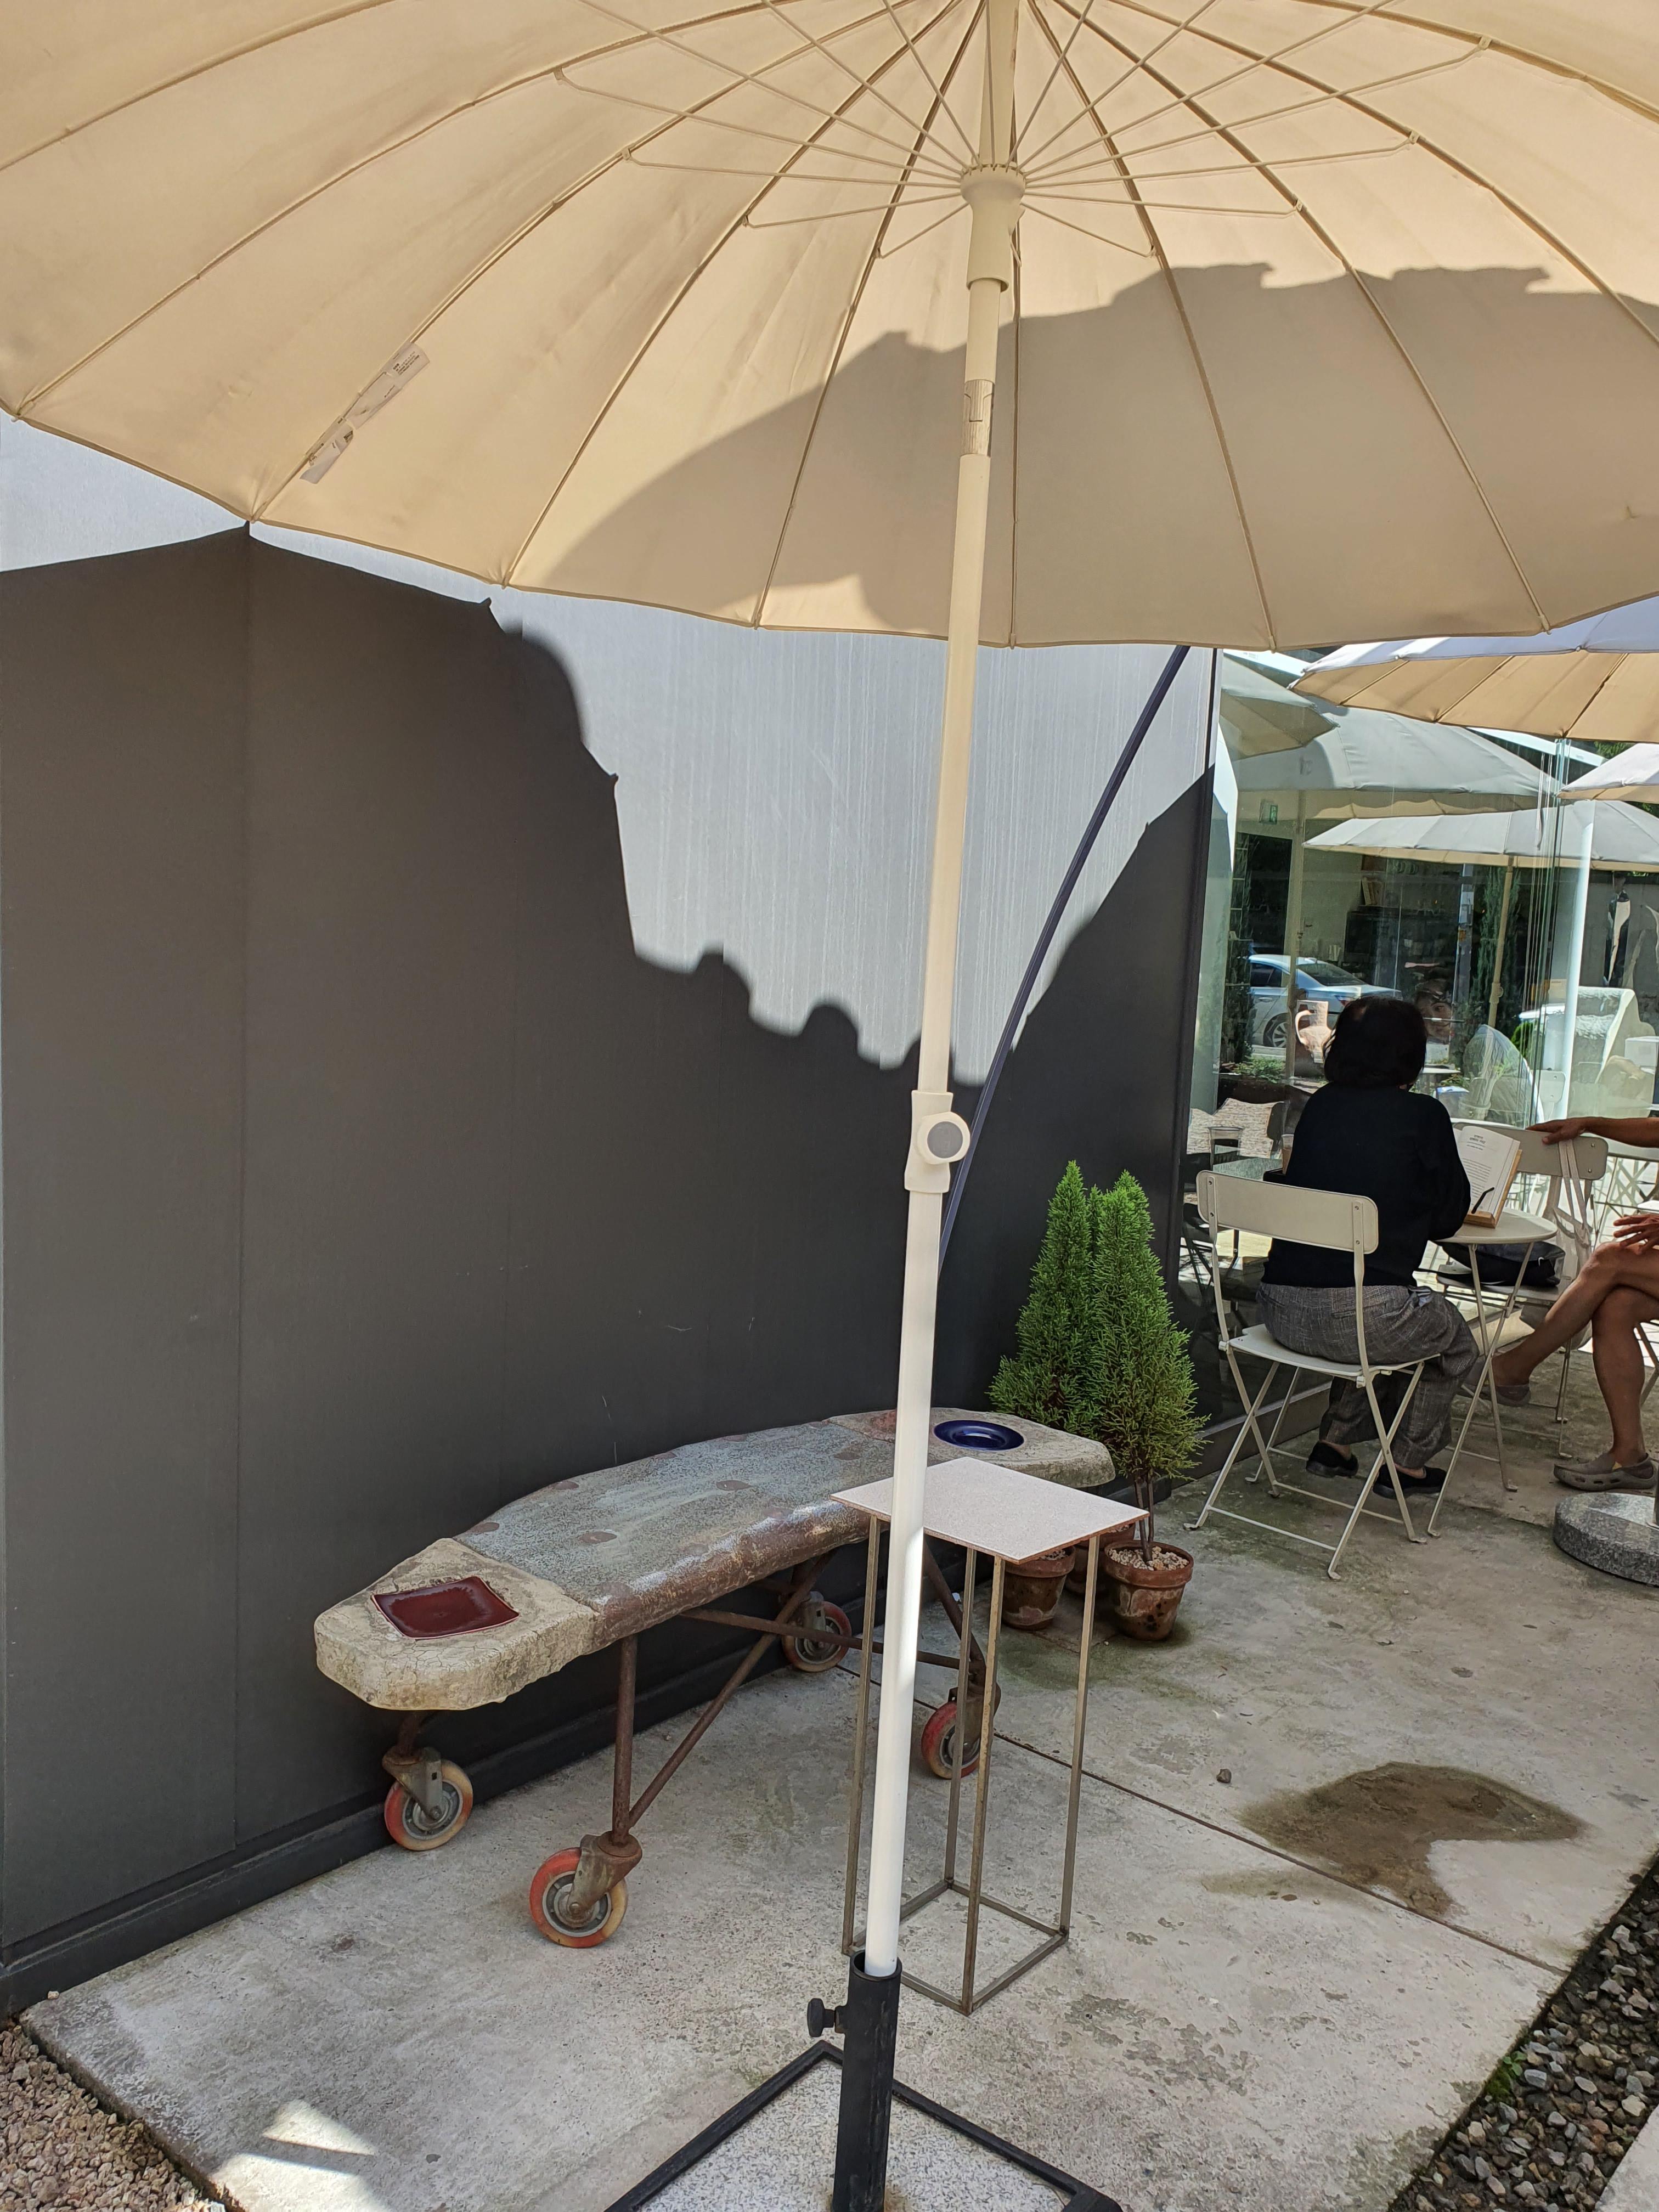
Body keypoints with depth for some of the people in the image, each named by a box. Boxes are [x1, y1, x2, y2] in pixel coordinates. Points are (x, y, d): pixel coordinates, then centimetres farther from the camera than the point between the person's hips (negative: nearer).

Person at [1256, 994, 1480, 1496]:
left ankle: (1334, 1441, 32)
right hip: (1362, 1315, -5)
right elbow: (1448, 1219, 6)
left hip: (1282, 1311, 6)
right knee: (1452, 1332, 26)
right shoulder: (1423, 1116, -3)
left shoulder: (1319, 1105, 10)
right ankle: (1407, 1464, 30)